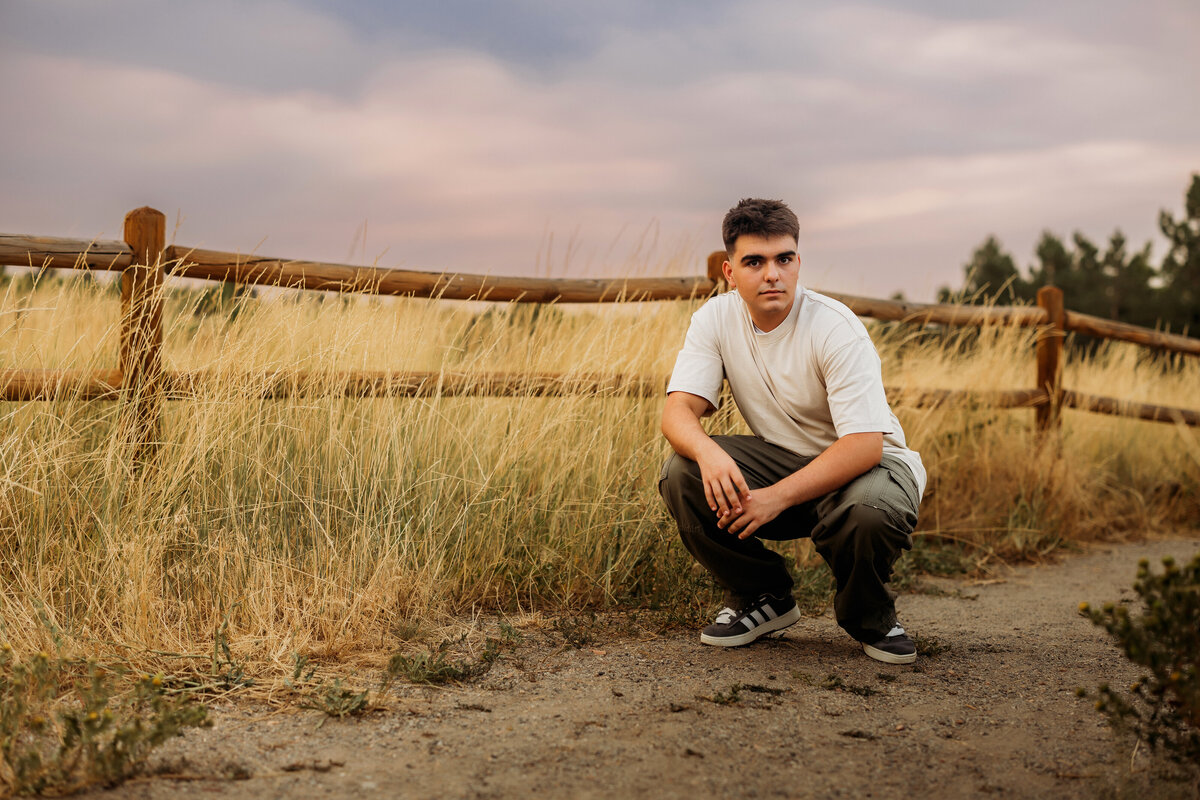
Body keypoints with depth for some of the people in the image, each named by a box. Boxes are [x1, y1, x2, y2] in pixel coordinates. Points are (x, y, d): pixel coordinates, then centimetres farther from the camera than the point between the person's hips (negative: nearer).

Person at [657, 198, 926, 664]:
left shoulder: (835, 329, -23)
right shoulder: (716, 319, -8)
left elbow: (864, 445, -29)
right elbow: (679, 408, -16)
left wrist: (777, 497, -38)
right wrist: (708, 452, -40)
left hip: (862, 463, -4)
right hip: (779, 458, 4)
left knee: (871, 511, -38)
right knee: (682, 476, -22)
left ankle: (871, 619, -2)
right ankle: (763, 598, 2)